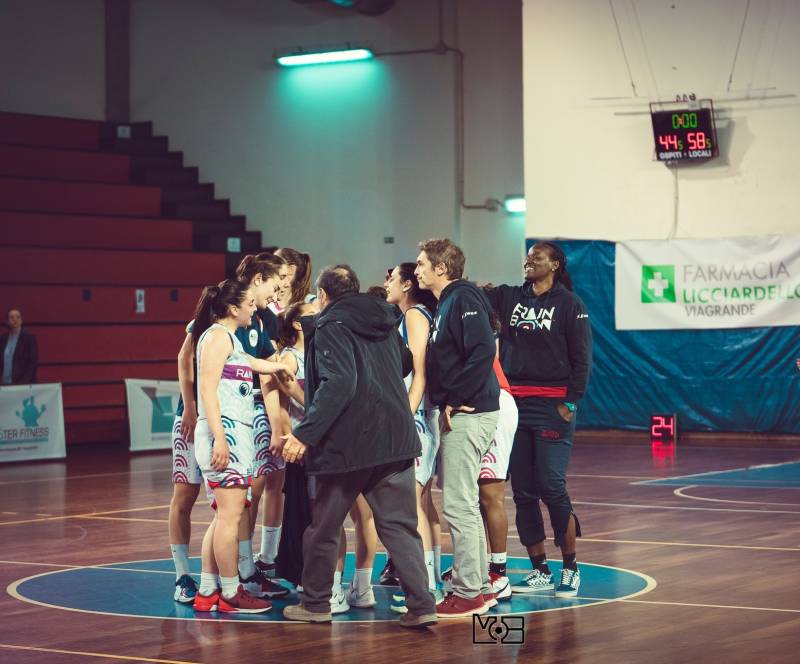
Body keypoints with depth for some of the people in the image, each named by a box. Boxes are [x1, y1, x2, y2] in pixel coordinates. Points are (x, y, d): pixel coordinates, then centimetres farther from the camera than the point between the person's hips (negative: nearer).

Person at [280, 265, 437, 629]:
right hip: (396, 440, 6)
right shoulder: (385, 322, 13)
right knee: (400, 525, 5)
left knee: (323, 527, 11)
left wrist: (305, 433, -23)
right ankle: (421, 605, -5)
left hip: (347, 442, -6)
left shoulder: (331, 326, -8)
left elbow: (338, 383, -22)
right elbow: (405, 364, 30)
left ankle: (315, 603, 21)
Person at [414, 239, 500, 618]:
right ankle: (480, 585, 21)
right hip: (458, 415, 10)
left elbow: (482, 351, -23)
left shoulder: (464, 298, -11)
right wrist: (446, 402, 9)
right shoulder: (446, 303, 19)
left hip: (468, 415, -10)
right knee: (465, 504, 14)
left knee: (458, 505, -7)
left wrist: (456, 400, -20)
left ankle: (468, 593, -2)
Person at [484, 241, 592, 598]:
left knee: (552, 487, -10)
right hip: (514, 404, 5)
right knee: (523, 491, 5)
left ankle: (570, 568, 4)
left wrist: (570, 403, -10)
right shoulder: (509, 297, 12)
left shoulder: (569, 304, 0)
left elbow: (582, 358, -3)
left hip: (552, 406, -5)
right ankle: (539, 571, 13)